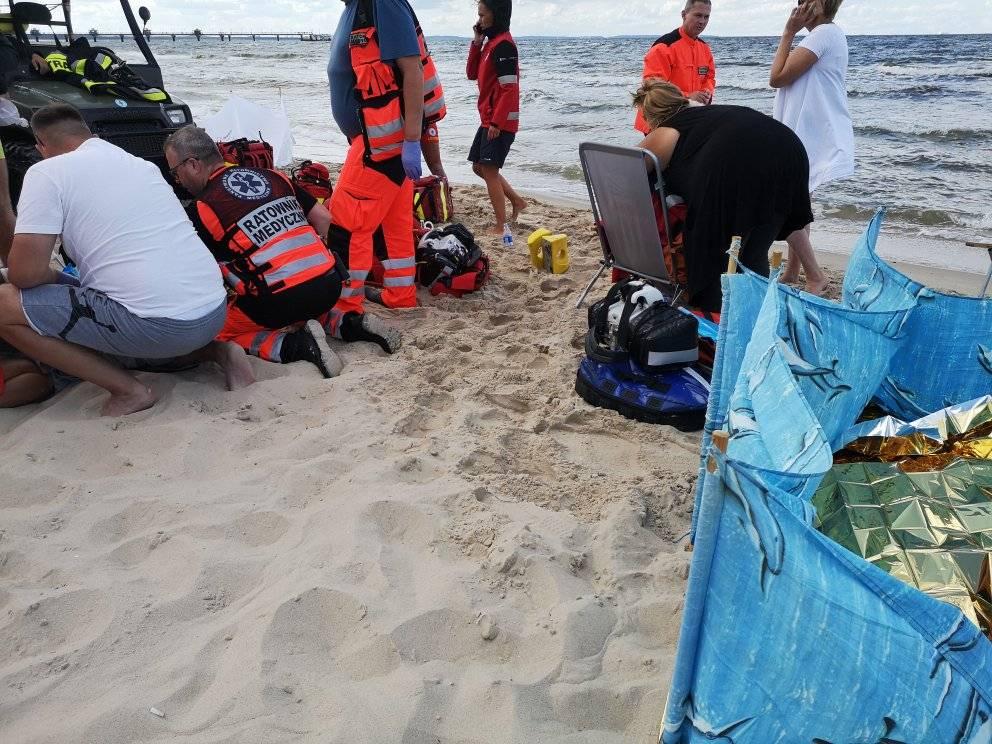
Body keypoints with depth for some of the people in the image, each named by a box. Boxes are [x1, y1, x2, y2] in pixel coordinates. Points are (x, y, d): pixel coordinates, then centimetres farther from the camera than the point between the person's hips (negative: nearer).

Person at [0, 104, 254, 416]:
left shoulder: (48, 172, 0)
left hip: (160, 325, -8)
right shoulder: (141, 164, 21)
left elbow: (25, 273, -8)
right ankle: (218, 351, 13)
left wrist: (53, 277, 16)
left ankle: (128, 390, -1)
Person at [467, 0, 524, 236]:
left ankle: (501, 227, -1)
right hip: (489, 120, 10)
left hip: (499, 122, -10)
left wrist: (497, 123, -22)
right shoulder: (491, 42, 14)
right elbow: (472, 74, 16)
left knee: (489, 170, -7)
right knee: (479, 167, 15)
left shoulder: (503, 44, -15)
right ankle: (517, 201, 25)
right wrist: (477, 42, 4)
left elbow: (509, 88, -20)